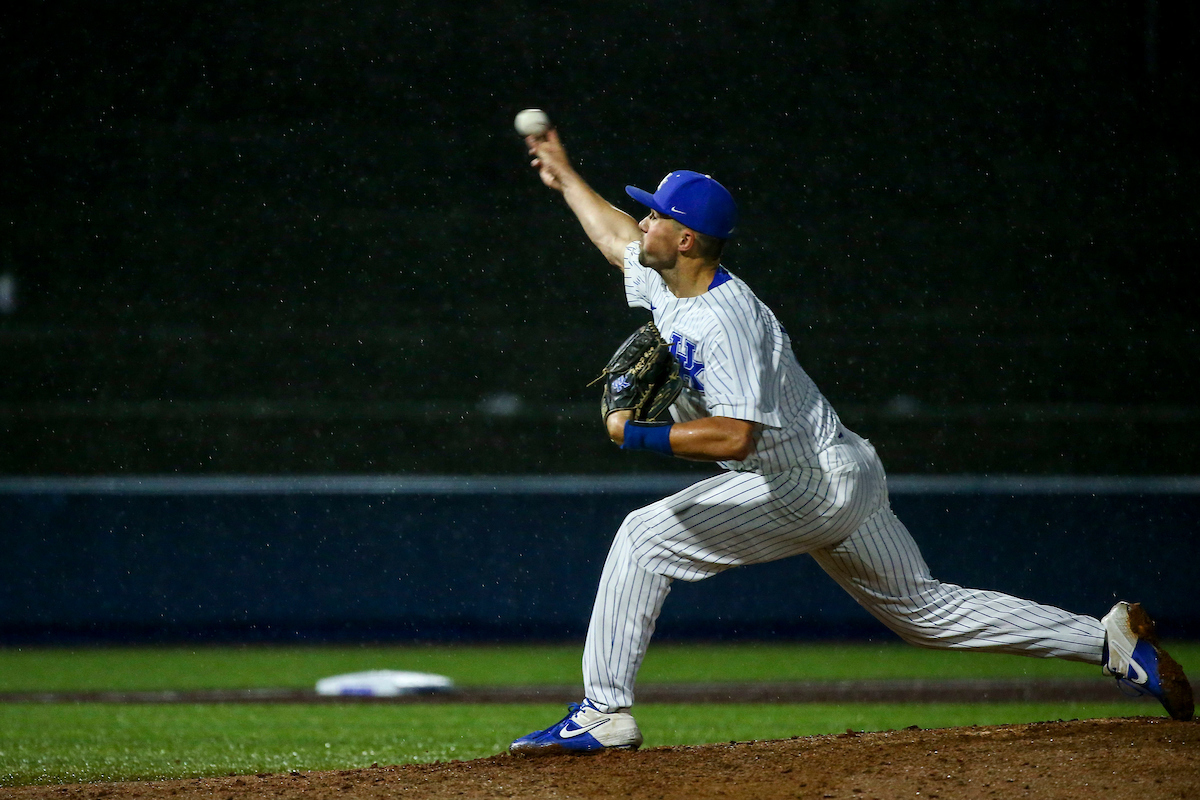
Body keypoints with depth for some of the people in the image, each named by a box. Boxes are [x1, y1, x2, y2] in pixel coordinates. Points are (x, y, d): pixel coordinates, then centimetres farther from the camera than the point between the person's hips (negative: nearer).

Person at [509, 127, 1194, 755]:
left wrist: (636, 435, -31)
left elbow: (735, 436, -36)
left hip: (816, 485, -10)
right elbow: (616, 237, 28)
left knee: (644, 540, -14)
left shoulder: (725, 320, -25)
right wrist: (566, 176, 37)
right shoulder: (666, 284, 5)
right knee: (925, 609, 15)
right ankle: (1113, 642, 16)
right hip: (843, 487, 10)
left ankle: (605, 714, -13)